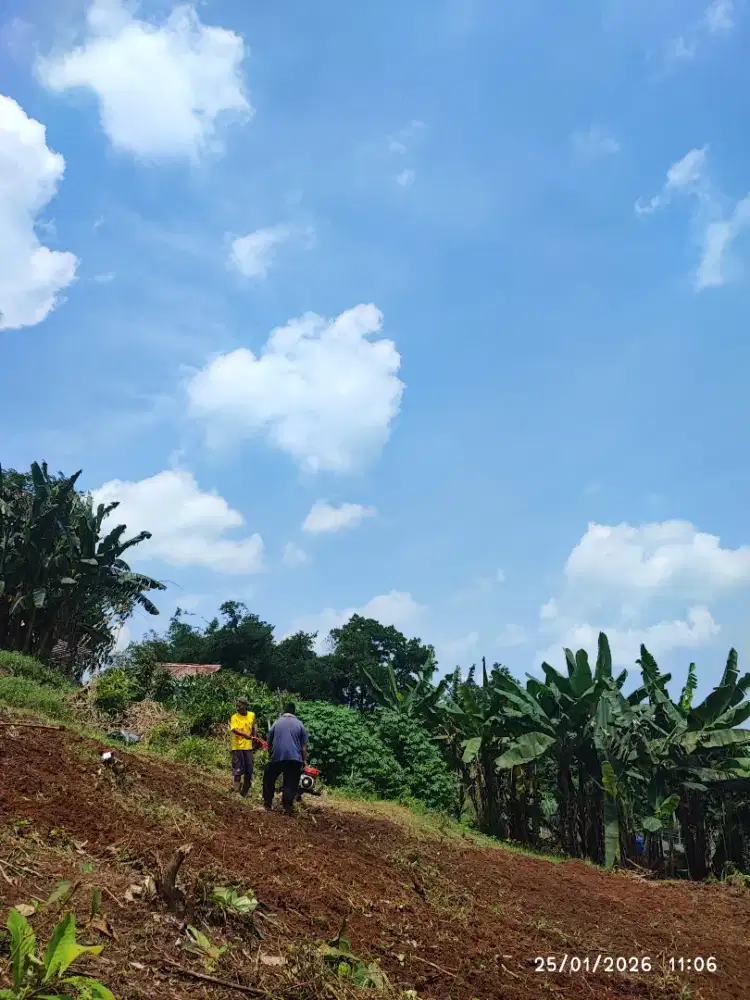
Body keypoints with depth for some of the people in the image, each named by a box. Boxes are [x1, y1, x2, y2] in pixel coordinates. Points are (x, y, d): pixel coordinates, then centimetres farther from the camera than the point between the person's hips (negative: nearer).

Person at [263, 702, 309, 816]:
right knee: (291, 784, 3)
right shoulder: (299, 725, 5)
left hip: (276, 757, 1)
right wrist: (305, 761, 7)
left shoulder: (276, 723, 9)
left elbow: (269, 744, 14)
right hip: (294, 759, -1)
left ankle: (267, 804, 20)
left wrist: (270, 757, 27)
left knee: (269, 780, 19)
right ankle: (288, 808, -5)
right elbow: (304, 747, 1)